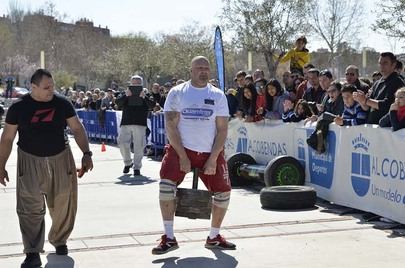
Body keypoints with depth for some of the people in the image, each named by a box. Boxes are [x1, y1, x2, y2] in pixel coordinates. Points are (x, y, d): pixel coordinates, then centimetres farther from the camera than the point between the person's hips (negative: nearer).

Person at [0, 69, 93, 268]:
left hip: (60, 159, 2)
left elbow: (77, 128, 3)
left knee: (64, 205, 8)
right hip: (30, 161, -1)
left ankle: (59, 240, 32)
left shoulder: (62, 104, -2)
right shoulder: (18, 108, -4)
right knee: (31, 208, -7)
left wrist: (86, 154, -8)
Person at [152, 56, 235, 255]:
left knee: (223, 192, -1)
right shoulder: (177, 93, -2)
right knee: (166, 184, -22)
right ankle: (169, 238, -11)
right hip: (181, 148, -2)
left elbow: (222, 130, 0)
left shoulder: (218, 96, 3)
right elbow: (171, 127, -7)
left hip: (210, 152, 2)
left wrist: (213, 159, -10)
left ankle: (214, 237, 20)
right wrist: (182, 157, -15)